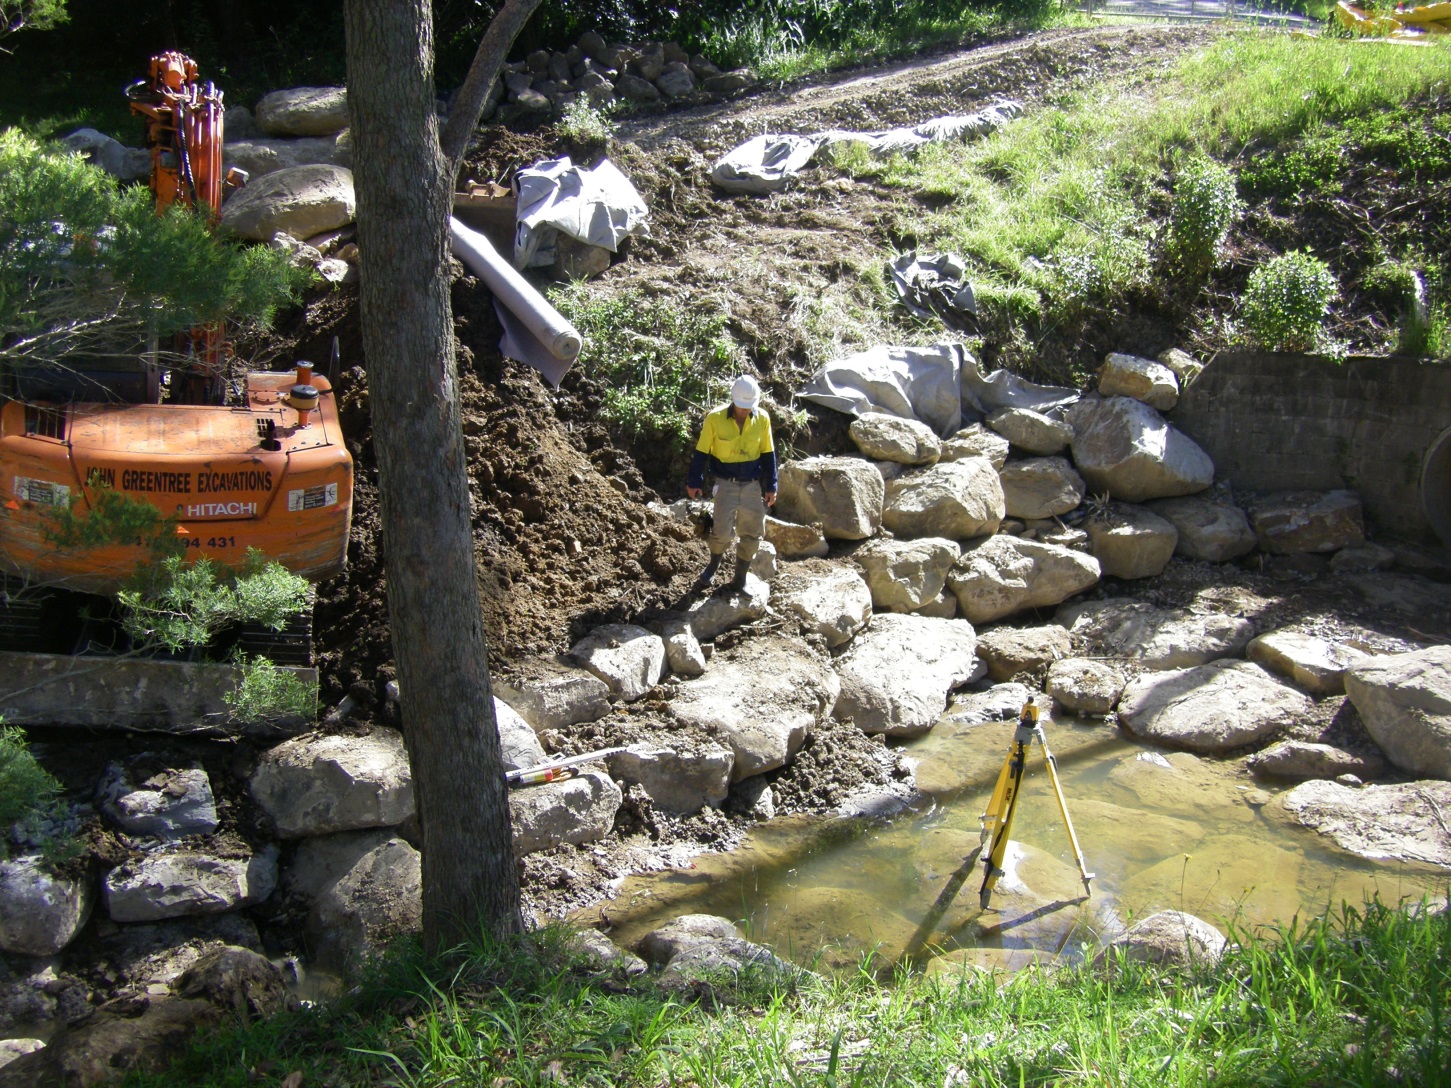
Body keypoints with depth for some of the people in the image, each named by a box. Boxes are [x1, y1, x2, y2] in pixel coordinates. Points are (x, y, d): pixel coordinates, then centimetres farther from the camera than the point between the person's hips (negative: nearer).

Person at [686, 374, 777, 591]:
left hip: (752, 485, 3)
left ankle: (740, 576, 22)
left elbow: (768, 454, 5)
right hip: (725, 483, -3)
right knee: (722, 531, -9)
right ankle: (714, 563, 21)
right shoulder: (715, 418, -13)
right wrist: (695, 482, -1)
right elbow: (701, 452, -3)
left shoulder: (762, 419, -5)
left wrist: (771, 486, 5)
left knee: (751, 533, 6)